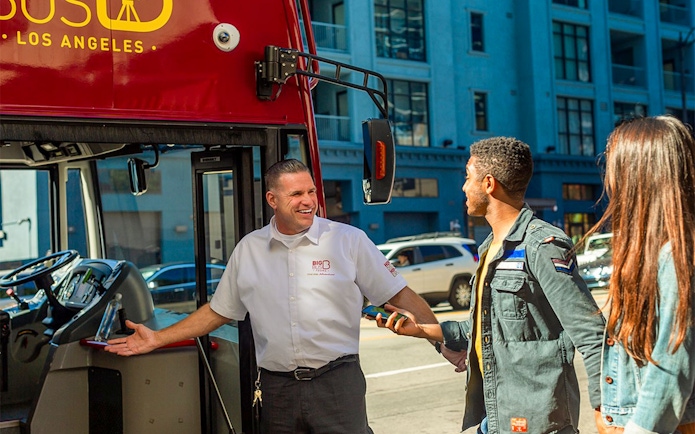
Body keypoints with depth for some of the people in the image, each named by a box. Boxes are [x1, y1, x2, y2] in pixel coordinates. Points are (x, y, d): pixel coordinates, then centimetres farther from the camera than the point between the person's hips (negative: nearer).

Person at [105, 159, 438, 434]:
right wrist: (158, 339, 13)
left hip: (337, 383, -2)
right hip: (277, 386, 3)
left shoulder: (349, 240, -2)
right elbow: (219, 311, 16)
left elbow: (400, 295, 0)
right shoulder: (248, 249, 7)